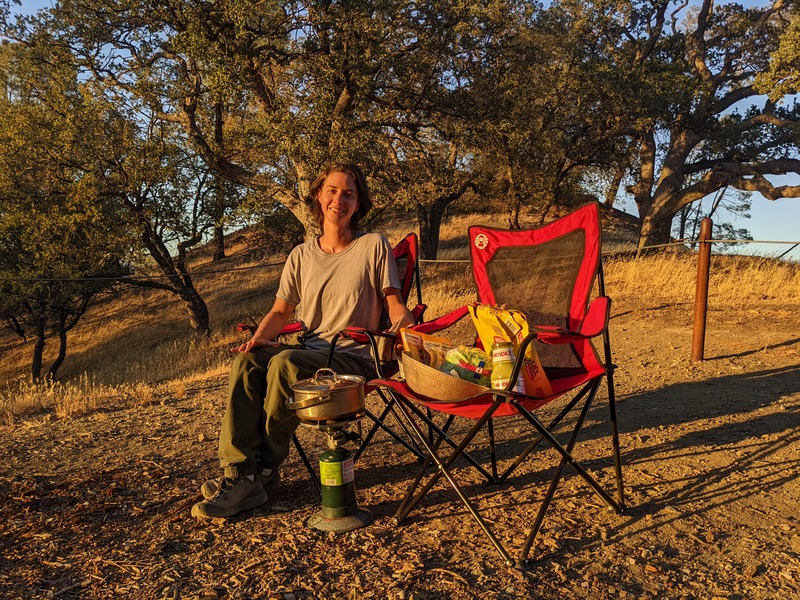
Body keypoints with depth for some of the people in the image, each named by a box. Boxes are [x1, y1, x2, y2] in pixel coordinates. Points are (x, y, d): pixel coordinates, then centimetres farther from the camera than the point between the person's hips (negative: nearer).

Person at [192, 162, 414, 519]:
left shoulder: (373, 246, 1)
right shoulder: (302, 255, 13)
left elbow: (395, 308, 0)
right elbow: (281, 310, 13)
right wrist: (258, 338, -7)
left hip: (355, 358, -4)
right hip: (308, 351, 5)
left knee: (284, 364, -31)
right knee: (247, 360, -24)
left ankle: (263, 471, -13)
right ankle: (239, 472, -23)